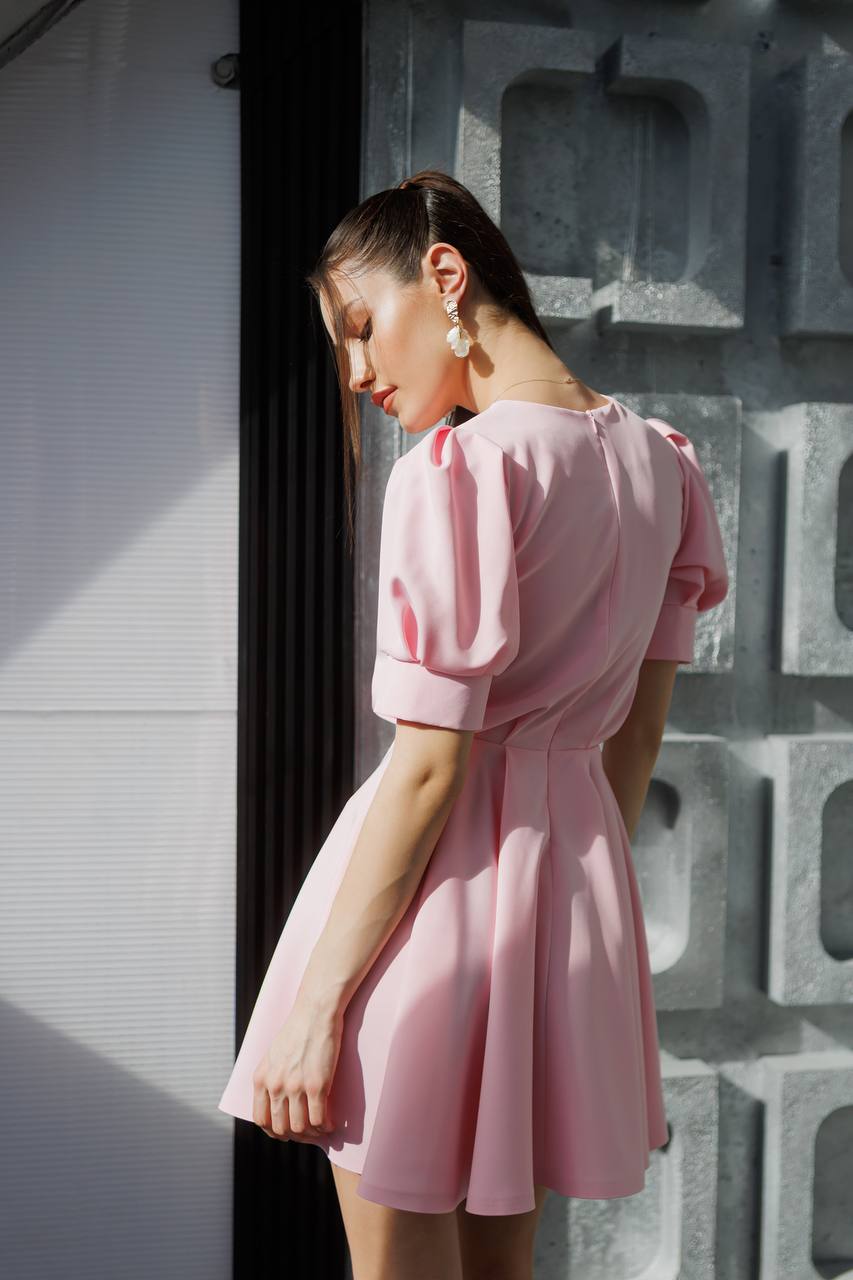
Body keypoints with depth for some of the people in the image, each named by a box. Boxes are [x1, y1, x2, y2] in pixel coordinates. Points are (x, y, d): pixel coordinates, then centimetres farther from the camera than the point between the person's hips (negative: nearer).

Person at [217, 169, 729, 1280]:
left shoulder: (458, 467, -16)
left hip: (439, 871, -8)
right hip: (579, 864, 8)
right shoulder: (659, 460, 7)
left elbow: (428, 770, -19)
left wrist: (314, 1002, -14)